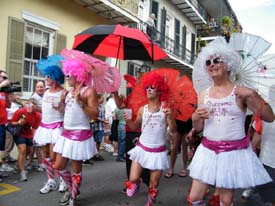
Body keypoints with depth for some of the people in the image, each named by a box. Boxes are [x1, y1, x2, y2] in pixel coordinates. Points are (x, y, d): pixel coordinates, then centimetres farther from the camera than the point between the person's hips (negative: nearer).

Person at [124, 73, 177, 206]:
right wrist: (127, 121, -9)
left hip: (158, 151, -1)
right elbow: (136, 127, 10)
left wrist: (170, 117, -26)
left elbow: (173, 130, -9)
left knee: (154, 184, 12)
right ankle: (137, 182, 35)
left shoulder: (165, 108, -7)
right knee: (133, 179, -2)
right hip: (142, 148, 2)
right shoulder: (142, 109, 1)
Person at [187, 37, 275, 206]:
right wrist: (195, 118, -14)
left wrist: (254, 96, -23)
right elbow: (198, 128, 8)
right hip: (208, 151, 4)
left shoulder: (240, 92, -7)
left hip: (234, 152, -3)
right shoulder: (203, 95, 5)